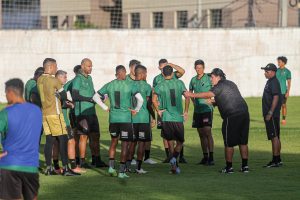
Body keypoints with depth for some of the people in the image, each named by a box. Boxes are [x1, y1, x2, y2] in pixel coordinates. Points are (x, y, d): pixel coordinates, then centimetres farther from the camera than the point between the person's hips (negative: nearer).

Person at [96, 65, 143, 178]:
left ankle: (111, 166, 13)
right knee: (125, 144, 2)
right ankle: (122, 171, 0)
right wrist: (136, 110, -3)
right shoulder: (130, 85, -7)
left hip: (113, 118, 4)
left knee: (114, 141, 21)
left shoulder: (109, 85, 4)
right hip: (126, 118, -4)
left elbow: (96, 97, 8)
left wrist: (105, 108, 12)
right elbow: (140, 99, -18)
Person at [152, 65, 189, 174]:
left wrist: (158, 111, 0)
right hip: (178, 118, 0)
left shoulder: (159, 86, 1)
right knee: (180, 142, 11)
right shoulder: (179, 83, 3)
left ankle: (174, 165, 8)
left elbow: (154, 100, -12)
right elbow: (187, 97, -5)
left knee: (170, 142, 11)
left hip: (166, 118, 0)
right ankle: (174, 158, -16)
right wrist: (186, 111, 1)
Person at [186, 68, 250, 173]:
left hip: (232, 116, -8)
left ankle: (229, 167, 4)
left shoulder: (221, 85, -5)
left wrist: (192, 95, -10)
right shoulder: (231, 84, 22)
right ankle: (245, 166, 11)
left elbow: (208, 94, -17)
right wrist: (213, 101, 25)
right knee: (243, 142, 11)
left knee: (229, 143, 1)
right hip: (244, 113, 8)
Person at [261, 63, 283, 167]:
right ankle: (277, 160, 18)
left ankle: (276, 160, -10)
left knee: (274, 137, -10)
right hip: (270, 115, 11)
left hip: (272, 115, -11)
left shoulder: (274, 82, -15)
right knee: (274, 137, 13)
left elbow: (276, 98, -22)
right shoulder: (270, 82, 17)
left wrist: (270, 113, -24)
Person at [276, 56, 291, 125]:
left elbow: (289, 82, -3)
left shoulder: (287, 71, -2)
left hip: (283, 91, -3)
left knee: (283, 105, 3)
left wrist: (288, 92, -10)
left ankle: (284, 119, 11)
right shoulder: (276, 70, 8)